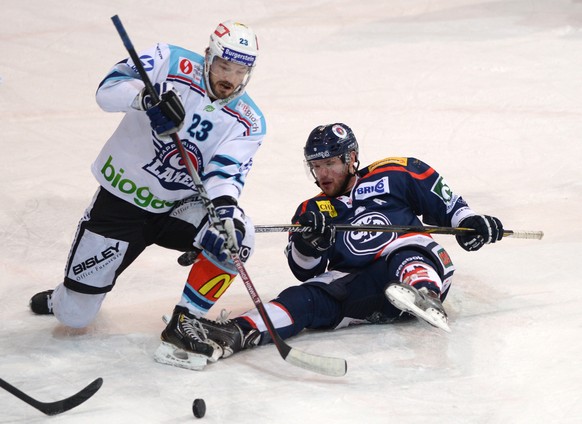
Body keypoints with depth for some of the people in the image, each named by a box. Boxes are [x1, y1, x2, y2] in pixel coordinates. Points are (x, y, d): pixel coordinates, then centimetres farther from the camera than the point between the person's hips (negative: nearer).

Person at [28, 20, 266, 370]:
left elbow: (226, 172, -21)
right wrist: (146, 96, -45)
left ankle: (183, 325, -16)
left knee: (237, 234, -29)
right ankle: (62, 298, 38)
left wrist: (225, 204, -43)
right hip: (121, 199, -2)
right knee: (75, 315, -2)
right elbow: (109, 89, -24)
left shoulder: (249, 122, -9)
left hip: (179, 208, 2)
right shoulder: (170, 63, -14)